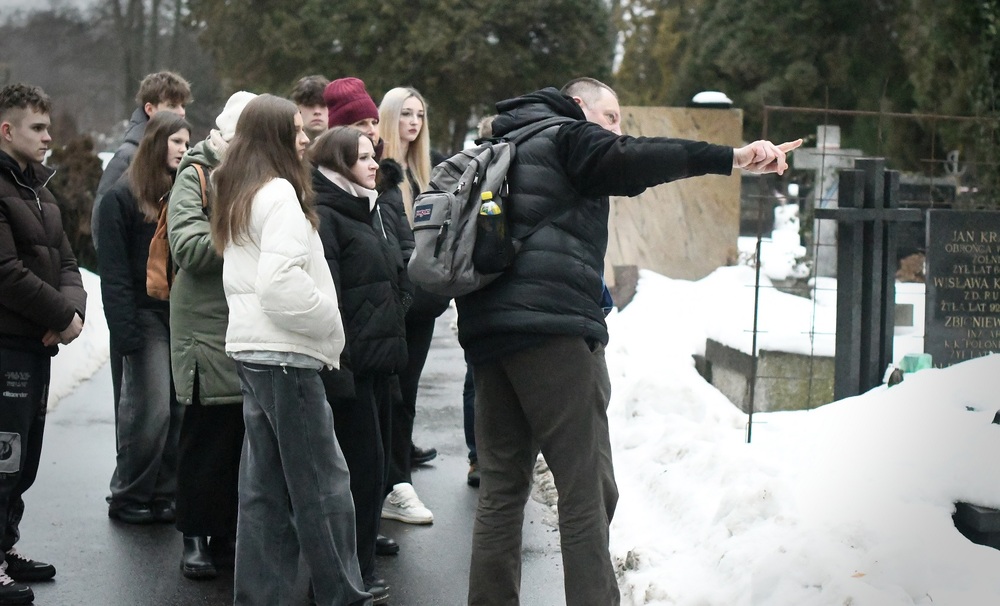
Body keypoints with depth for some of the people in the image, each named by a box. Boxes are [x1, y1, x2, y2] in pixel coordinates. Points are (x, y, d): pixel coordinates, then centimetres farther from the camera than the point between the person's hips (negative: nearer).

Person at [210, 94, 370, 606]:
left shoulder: (237, 194, 17)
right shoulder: (279, 194, -13)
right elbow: (281, 281, -23)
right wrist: (329, 322, -10)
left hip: (250, 350, 10)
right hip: (286, 355, -10)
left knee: (265, 487, 11)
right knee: (324, 484, -3)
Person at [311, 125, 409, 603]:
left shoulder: (361, 211, 20)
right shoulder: (323, 215, -12)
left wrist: (392, 349, 24)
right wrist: (336, 368, -25)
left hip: (375, 360, 10)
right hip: (349, 362, -10)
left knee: (362, 466, 12)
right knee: (363, 464, -7)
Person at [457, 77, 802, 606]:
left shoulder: (501, 147, 29)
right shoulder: (567, 136, 3)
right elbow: (632, 161, -16)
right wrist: (733, 158, -26)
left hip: (487, 333, 8)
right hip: (553, 328, -8)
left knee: (501, 488, 10)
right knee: (587, 489, -8)